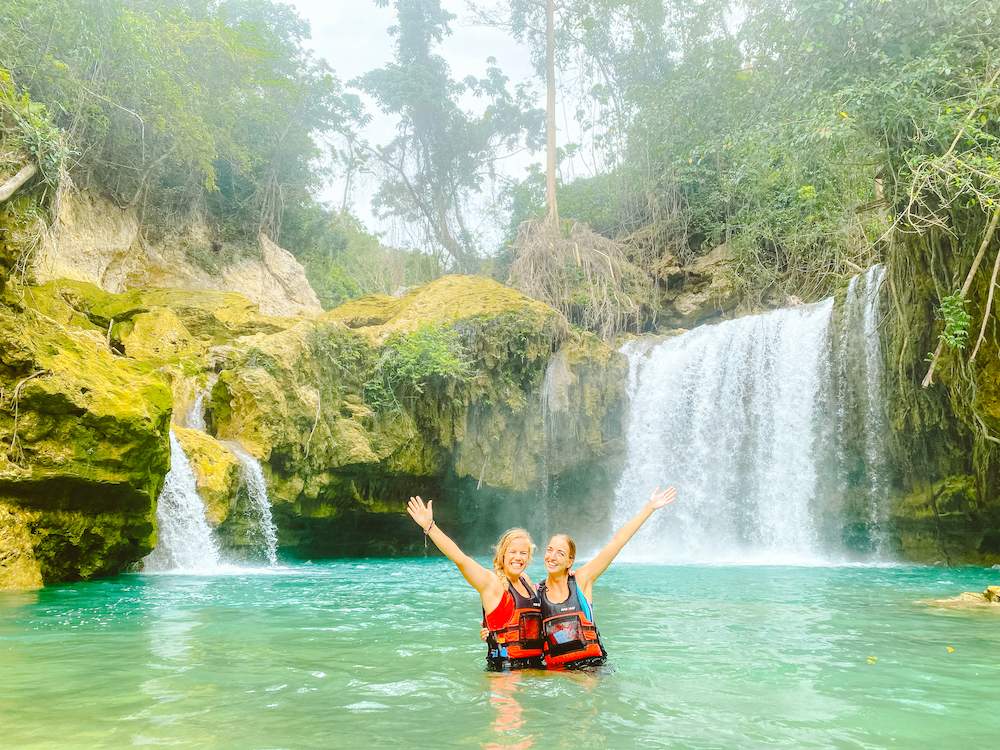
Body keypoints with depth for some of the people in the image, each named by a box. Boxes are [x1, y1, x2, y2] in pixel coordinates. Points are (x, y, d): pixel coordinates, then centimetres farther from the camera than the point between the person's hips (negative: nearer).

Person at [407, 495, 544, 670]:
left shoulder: (525, 579, 15)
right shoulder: (491, 583, -4)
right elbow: (460, 559, -18)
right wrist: (429, 526, -27)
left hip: (535, 666, 6)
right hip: (504, 669, -5)